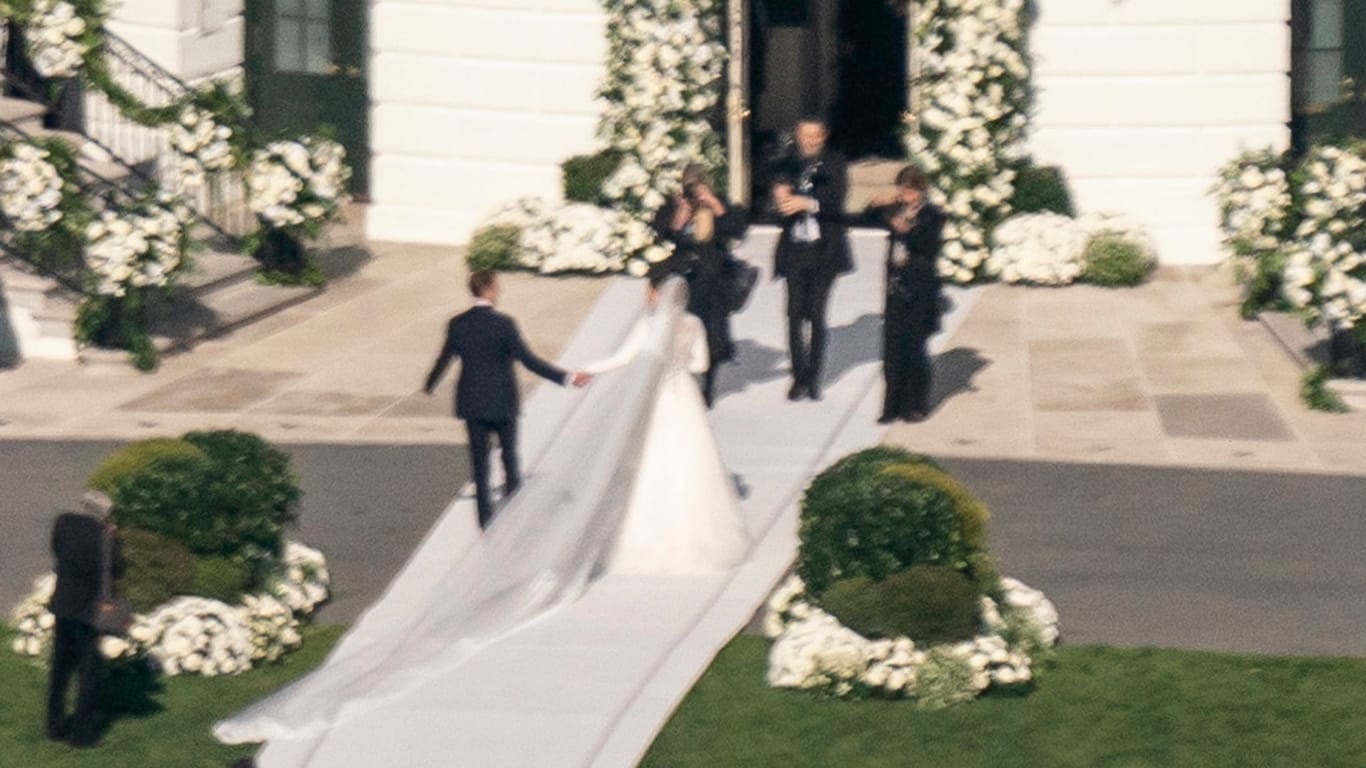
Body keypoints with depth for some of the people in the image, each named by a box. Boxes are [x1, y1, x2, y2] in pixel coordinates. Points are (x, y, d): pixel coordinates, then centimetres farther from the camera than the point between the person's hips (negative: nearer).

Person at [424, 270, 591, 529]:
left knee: (479, 462, 9)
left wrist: (429, 385, 28)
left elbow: (444, 359, 8)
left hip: (472, 403, 3)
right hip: (502, 402, -3)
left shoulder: (457, 324, -4)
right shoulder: (503, 323, -16)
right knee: (510, 456, 14)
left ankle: (486, 518, 8)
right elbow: (527, 360, -19)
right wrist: (566, 378, -18)